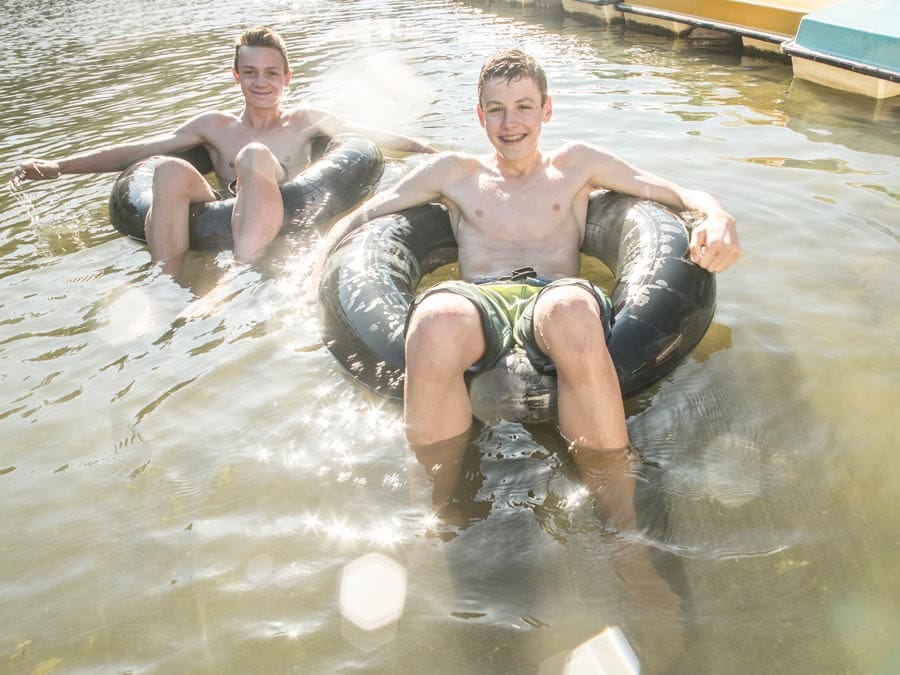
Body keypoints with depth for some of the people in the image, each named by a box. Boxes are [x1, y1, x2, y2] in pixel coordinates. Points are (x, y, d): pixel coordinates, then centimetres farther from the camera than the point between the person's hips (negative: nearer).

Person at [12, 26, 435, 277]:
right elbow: (136, 151, 15)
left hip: (279, 233, -2)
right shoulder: (216, 126, 19)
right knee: (170, 170, -22)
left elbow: (372, 137, 12)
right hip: (223, 228, 2)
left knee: (256, 155, -28)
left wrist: (435, 153, 1)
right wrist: (57, 166, 7)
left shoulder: (304, 123, 17)